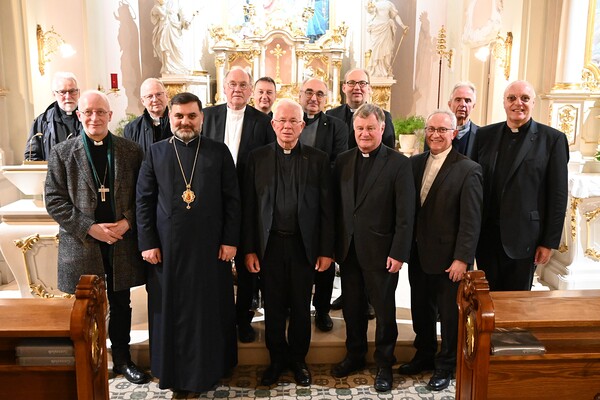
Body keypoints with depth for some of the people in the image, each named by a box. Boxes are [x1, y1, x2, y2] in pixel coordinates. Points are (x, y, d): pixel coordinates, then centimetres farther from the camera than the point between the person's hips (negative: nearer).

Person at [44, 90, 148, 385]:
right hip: (82, 246, -1)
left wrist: (127, 221, -14)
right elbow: (54, 201, -5)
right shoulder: (61, 153, -1)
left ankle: (122, 358, 32)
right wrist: (90, 228, -14)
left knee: (120, 305, 15)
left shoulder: (131, 151, 1)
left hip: (122, 244, 1)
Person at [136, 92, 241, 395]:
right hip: (168, 247, 1)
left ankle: (211, 367, 27)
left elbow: (232, 199, 1)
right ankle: (172, 370, 27)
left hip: (210, 246, 0)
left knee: (211, 309, 9)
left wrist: (230, 240, -4)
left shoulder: (219, 152, 3)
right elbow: (144, 201, 4)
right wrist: (147, 243, -2)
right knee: (171, 310, 10)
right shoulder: (155, 153, 5)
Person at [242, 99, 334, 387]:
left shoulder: (318, 159, 1)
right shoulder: (258, 157, 3)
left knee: (301, 307, 12)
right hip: (270, 245, 1)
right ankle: (277, 360, 30)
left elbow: (326, 208, -1)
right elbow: (249, 207, 1)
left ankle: (298, 360, 31)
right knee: (273, 308, 11)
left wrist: (326, 251, -4)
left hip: (304, 246, 0)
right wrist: (249, 249, -3)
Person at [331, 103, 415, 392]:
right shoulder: (342, 161, 6)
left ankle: (384, 364, 28)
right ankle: (355, 355, 37)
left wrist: (398, 253, -14)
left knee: (384, 309, 10)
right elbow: (336, 206, 7)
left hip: (380, 250, -4)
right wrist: (333, 245, 4)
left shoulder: (398, 163, -8)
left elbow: (405, 214, -10)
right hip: (348, 249, 4)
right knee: (352, 307, 17)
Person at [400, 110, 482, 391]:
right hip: (418, 253, 5)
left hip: (448, 257, -5)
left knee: (449, 313, 11)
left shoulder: (468, 170, -10)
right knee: (421, 309, 18)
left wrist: (462, 259, -16)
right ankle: (424, 355, 39)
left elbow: (471, 220, -13)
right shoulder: (415, 163, 5)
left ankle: (445, 366, 30)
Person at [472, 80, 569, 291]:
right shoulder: (485, 135, 6)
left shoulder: (552, 139, -2)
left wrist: (550, 242, -6)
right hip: (486, 235, 3)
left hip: (523, 239, -2)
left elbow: (558, 195, -4)